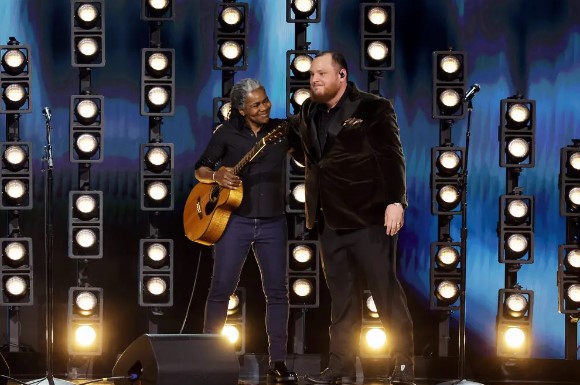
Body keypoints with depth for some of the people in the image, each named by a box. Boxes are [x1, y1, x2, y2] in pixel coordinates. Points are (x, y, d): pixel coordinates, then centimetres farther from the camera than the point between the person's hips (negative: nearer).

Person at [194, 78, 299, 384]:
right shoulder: (227, 132, 0)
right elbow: (200, 170, 5)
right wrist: (216, 176, -17)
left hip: (272, 222, 2)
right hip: (235, 219, -2)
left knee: (277, 290, -1)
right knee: (221, 288, -1)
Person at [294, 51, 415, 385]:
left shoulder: (373, 108, -4)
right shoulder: (310, 113, 15)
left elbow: (392, 156, -11)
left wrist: (395, 201, -19)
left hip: (369, 217, -6)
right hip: (331, 221, 6)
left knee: (386, 291, -3)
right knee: (342, 297, 8)